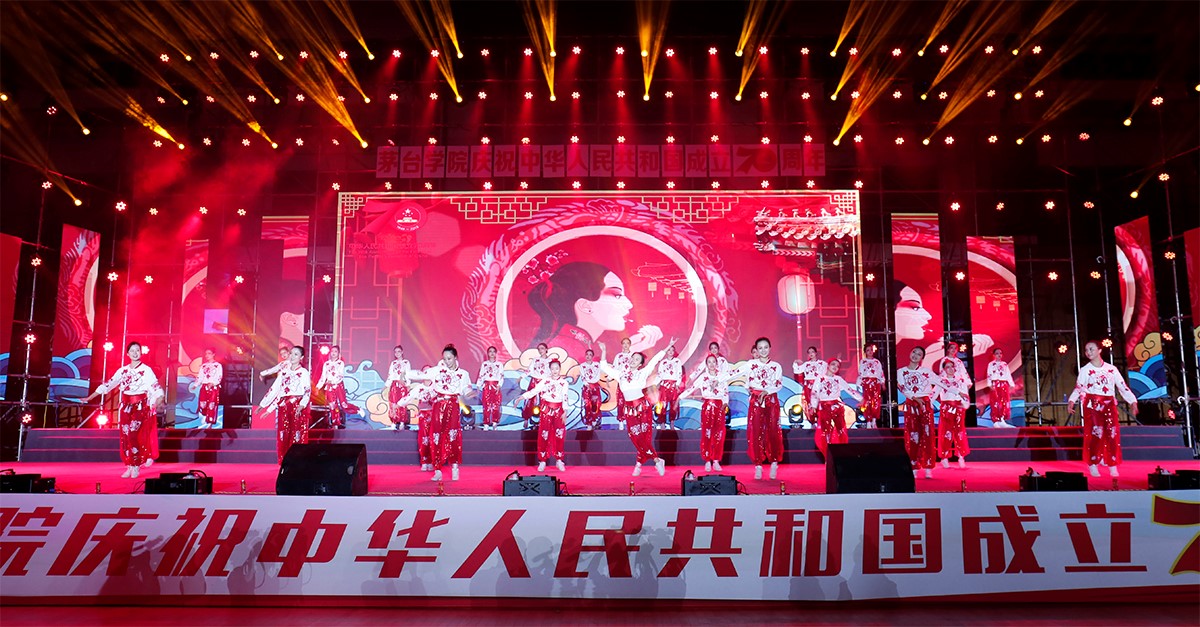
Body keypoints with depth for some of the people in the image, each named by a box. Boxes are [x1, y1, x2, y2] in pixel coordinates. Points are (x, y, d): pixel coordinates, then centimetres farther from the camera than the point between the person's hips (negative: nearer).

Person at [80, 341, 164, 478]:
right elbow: (108, 384, 11)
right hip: (126, 406, 4)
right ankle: (129, 467, 10)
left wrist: (156, 403, -26)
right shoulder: (123, 370, 10)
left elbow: (157, 389, -9)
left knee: (133, 435, -12)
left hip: (141, 406, -4)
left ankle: (135, 467, -2)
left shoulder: (146, 370, -2)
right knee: (125, 436, 2)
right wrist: (88, 398, 7)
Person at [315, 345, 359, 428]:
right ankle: (335, 425, 11)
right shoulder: (326, 364, 10)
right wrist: (318, 387, -1)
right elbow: (323, 377, 9)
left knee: (343, 404, -10)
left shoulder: (341, 363, 0)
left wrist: (333, 381, -26)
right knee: (332, 406, 3)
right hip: (329, 388, 3)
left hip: (338, 386, -3)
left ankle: (358, 410, 12)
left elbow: (341, 375, -10)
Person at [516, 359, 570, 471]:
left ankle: (559, 460, 10)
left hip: (558, 410, 1)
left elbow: (565, 398, 1)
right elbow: (533, 391, -4)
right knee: (544, 435, -1)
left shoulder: (564, 383, 3)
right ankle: (542, 461, 7)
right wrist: (521, 397, -12)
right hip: (546, 409, 0)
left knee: (559, 435, -2)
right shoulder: (545, 381, 2)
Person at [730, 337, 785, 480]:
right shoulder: (751, 364, 5)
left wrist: (767, 391, -19)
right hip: (755, 401, 0)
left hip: (771, 401, 1)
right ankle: (758, 465, 2)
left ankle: (774, 463, 9)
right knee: (756, 432, -3)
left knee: (773, 432, -3)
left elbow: (779, 384, -4)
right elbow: (734, 373, 2)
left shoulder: (776, 366, 7)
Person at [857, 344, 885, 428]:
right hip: (866, 382, -2)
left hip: (876, 382, 2)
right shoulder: (862, 362, 8)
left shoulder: (877, 361, 15)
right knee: (867, 402, -7)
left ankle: (874, 421, 4)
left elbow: (881, 373, 14)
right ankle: (868, 422, -5)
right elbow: (860, 374, 4)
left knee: (876, 402, -6)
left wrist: (882, 383, 7)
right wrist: (859, 384, -2)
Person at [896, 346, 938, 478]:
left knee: (927, 435, -5)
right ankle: (914, 468, 5)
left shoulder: (926, 371, 7)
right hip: (911, 405, 0)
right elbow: (902, 388, -7)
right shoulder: (901, 372, 5)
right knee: (912, 437, 0)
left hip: (926, 404, 0)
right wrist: (915, 398, -20)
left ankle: (928, 468, -3)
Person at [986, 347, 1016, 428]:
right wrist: (990, 385, -14)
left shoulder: (1005, 364, 17)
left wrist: (1011, 385, 6)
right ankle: (996, 421, -7)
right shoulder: (991, 364, 4)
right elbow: (989, 375, -4)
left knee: (1005, 403, 0)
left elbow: (1008, 375, 14)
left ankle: (1002, 420, 5)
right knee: (996, 403, -8)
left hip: (1004, 384, 5)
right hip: (995, 384, -5)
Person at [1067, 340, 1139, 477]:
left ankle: (1113, 466, 9)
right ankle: (1092, 464, 1)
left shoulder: (1111, 369, 8)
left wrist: (1133, 401, -4)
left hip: (1109, 405, 2)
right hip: (1092, 405, -2)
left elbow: (1122, 386, 6)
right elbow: (1078, 388, -2)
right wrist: (1071, 401, -17)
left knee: (1112, 434, 0)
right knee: (1094, 433, -7)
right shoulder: (1085, 370, 3)